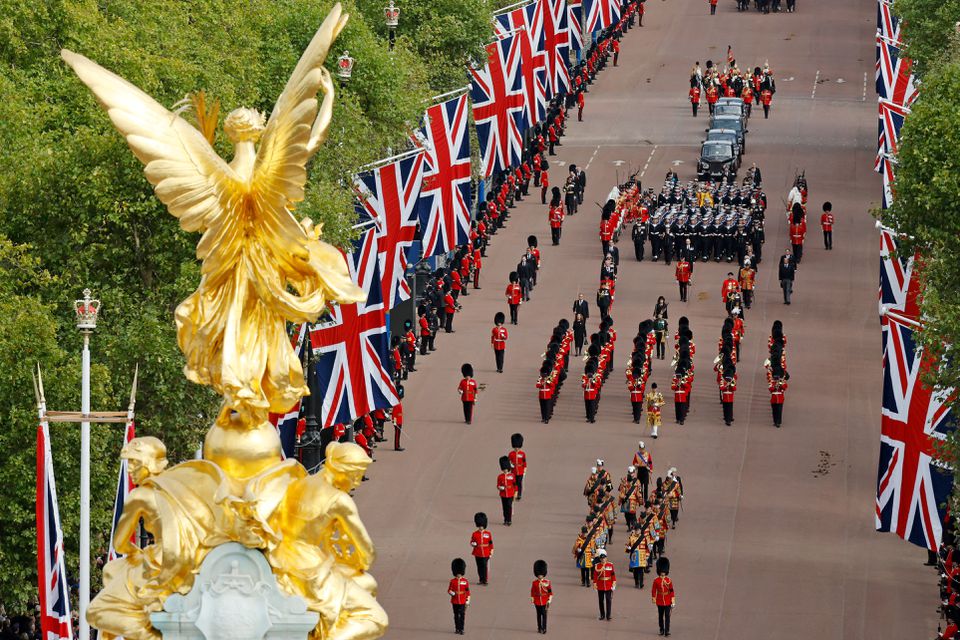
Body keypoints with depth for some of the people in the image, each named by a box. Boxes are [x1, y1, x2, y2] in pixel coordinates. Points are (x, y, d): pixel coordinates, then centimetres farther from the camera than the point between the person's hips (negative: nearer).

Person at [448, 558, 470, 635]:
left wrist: (468, 600, -4)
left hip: (462, 602, -1)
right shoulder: (452, 581, 1)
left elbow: (467, 591, 0)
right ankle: (457, 629, 17)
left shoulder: (465, 581, -1)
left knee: (462, 615, -2)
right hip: (455, 601, 1)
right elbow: (449, 590, 4)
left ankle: (461, 629, 3)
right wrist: (452, 593, -18)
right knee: (456, 615, 8)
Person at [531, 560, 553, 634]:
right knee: (539, 615, 8)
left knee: (544, 614, -3)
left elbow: (550, 592, -2)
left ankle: (544, 628, 1)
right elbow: (532, 592, 5)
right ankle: (539, 628, 17)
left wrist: (549, 601, -7)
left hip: (544, 602, -2)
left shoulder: (547, 582, -5)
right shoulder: (534, 582, -1)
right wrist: (532, 600, 4)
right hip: (537, 601, 2)